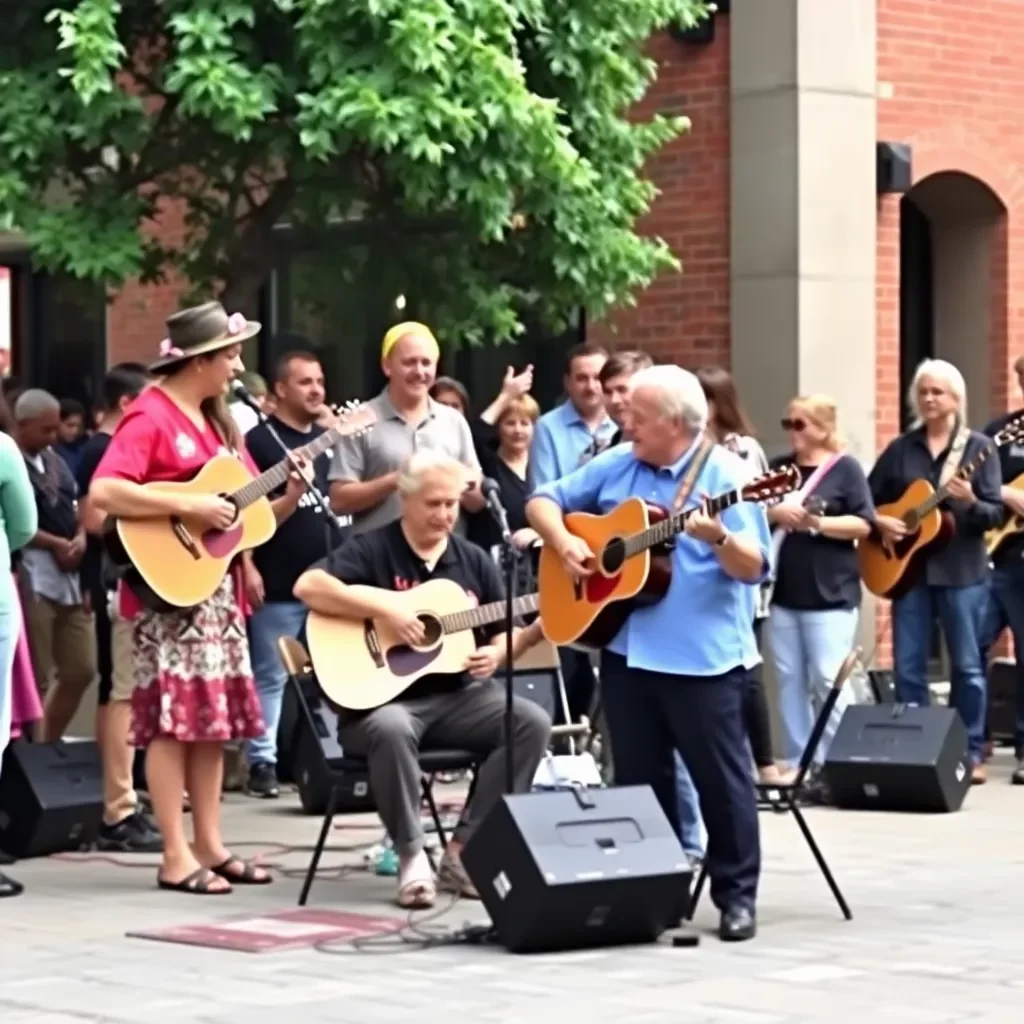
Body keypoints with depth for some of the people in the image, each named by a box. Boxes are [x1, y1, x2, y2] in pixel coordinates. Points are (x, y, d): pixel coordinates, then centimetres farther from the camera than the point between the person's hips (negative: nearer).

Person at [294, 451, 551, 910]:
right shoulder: (372, 549, -3)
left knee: (532, 720, -19)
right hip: (383, 698, -5)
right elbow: (308, 586, -19)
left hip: (458, 697, 5)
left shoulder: (474, 561, 12)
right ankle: (411, 856, -21)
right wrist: (387, 609, -22)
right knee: (390, 728, -40)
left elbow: (501, 634, 16)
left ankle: (465, 848, -13)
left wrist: (496, 654, -10)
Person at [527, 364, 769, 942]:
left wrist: (718, 538, -32)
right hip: (627, 650, 6)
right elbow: (544, 500, 15)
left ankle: (737, 894, 7)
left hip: (704, 656, -6)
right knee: (639, 778, 11)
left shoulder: (725, 475, -8)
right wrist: (564, 541, -4)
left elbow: (753, 569, -13)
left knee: (720, 777, 0)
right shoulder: (615, 465, 9)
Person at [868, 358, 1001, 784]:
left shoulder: (978, 447, -1)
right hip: (910, 569, 3)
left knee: (967, 665, 3)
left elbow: (996, 513, -7)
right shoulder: (901, 449, 8)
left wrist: (970, 502, -26)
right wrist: (880, 521, -6)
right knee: (907, 667, 3)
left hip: (962, 570, -3)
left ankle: (971, 753, 11)